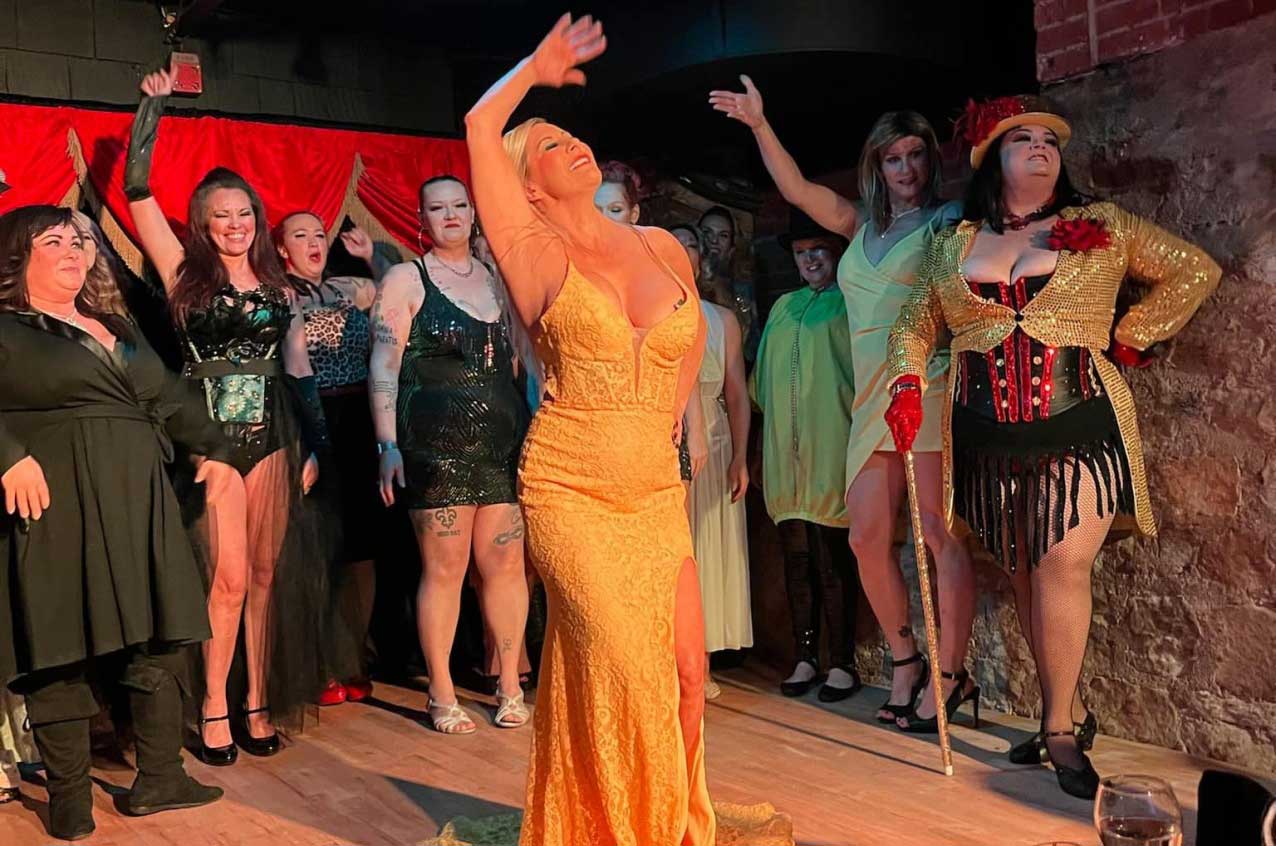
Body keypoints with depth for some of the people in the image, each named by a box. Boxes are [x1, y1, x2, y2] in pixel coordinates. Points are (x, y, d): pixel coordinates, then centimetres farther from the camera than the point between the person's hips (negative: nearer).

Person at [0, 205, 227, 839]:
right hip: (56, 508, -6)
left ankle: (159, 779, 17)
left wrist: (214, 448, 24)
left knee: (159, 641, 6)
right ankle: (70, 798, 10)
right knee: (58, 650, -2)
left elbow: (171, 395, 27)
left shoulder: (115, 324, 22)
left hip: (136, 506, 6)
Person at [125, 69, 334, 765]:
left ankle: (258, 704, 13)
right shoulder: (185, 273, 4)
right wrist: (153, 105, 3)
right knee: (230, 576, -7)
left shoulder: (279, 286, 13)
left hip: (273, 436, 3)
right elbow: (137, 190, -2)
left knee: (268, 574, 3)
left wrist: (315, 444, 11)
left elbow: (298, 369, 15)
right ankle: (214, 709, 7)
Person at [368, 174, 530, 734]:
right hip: (438, 446, -4)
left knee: (506, 565, 4)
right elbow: (383, 368, -3)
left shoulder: (497, 279, 16)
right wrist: (388, 446, -11)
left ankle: (510, 684, 18)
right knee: (444, 569, -1)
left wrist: (532, 432, 14)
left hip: (505, 442, 4)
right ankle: (442, 695, 12)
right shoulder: (406, 279, 3)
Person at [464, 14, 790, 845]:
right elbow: (480, 126, -8)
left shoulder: (662, 246, 8)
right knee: (623, 675, -8)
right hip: (571, 491, -4)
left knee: (683, 673, 5)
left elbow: (692, 327, 27)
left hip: (657, 493, 4)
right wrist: (538, 67, 9)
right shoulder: (535, 252, -3)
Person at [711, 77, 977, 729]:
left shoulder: (948, 223, 3)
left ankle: (949, 676, 5)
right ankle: (905, 663, 19)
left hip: (928, 395, -6)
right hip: (872, 403, 6)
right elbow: (797, 189, 16)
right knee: (867, 538, 4)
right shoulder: (865, 226, 19)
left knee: (942, 539, -4)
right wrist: (759, 125, 10)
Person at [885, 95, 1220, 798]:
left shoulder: (1102, 227, 7)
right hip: (989, 439, 3)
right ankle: (1057, 710, 19)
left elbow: (1195, 270, 8)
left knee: (1063, 566, -10)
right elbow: (916, 323, 17)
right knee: (1024, 573, 7)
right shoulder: (954, 244, 12)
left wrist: (1128, 337, 2)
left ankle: (1058, 727, 0)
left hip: (1078, 426, -2)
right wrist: (906, 387, 0)